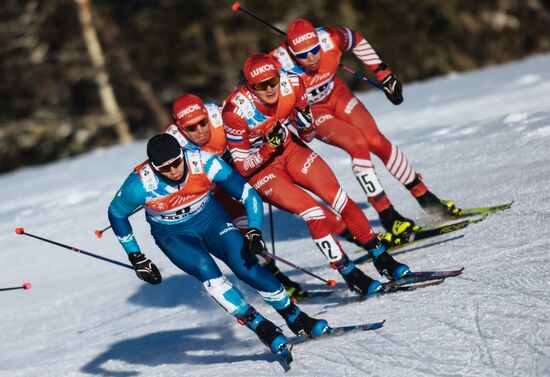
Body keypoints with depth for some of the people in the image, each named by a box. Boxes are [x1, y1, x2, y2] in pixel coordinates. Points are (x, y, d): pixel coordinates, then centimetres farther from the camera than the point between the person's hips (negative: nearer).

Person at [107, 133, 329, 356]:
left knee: (248, 268, -20)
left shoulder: (203, 162, -26)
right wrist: (136, 258, -7)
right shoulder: (140, 184, -27)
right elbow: (116, 214, -6)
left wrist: (254, 233, -30)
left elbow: (248, 194, -18)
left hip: (211, 218, 1)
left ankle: (297, 320, -4)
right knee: (205, 269, -29)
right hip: (173, 235, -1)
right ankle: (262, 328, -23)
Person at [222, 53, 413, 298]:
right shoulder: (236, 111, -27)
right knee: (313, 213, -20)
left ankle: (383, 260, 0)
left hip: (291, 150, 4)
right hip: (258, 167, -4)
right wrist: (269, 146, -33)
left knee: (340, 200, -11)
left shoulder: (291, 85, -17)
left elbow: (307, 137, -2)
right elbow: (242, 166, -18)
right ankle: (351, 276, -11)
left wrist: (305, 124, -25)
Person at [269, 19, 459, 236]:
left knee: (377, 141, -9)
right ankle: (387, 216, -15)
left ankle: (427, 200, 8)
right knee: (357, 143, -24)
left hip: (336, 94, 3)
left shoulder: (331, 39, -27)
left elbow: (358, 41, -3)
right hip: (308, 112, -3)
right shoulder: (279, 64, -35)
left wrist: (384, 75, 2)